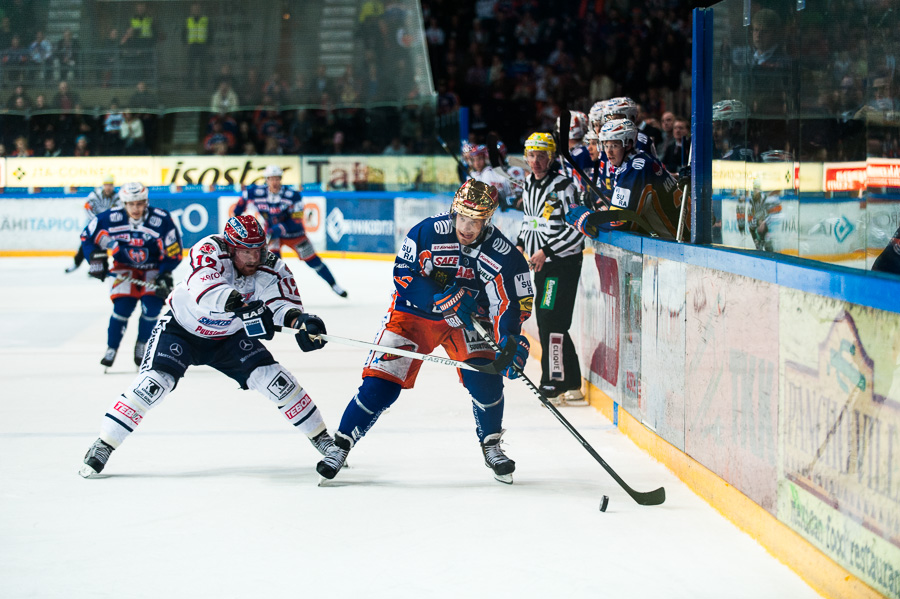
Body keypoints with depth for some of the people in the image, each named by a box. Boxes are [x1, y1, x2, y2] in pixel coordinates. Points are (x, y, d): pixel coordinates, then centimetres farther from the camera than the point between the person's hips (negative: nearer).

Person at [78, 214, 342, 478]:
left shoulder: (271, 268, -19)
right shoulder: (210, 250, -32)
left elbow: (285, 303, -25)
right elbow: (204, 289, -49)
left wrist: (300, 321, -48)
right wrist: (241, 304, -65)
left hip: (230, 336, 3)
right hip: (182, 327, -3)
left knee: (273, 378, -9)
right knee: (153, 383, -19)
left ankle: (321, 438, 9)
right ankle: (102, 446, -7)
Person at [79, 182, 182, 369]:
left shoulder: (162, 221, -25)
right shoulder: (110, 219, -20)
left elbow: (173, 253, -15)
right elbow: (88, 237, -5)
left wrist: (164, 276, -22)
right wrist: (96, 258, -16)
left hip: (153, 268, -1)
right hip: (125, 268, 1)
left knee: (151, 306, -15)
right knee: (122, 306, -14)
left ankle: (142, 346, 9)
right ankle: (111, 349, 2)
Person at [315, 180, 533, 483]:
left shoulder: (502, 254, -19)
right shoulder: (428, 232, -22)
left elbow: (512, 304, -21)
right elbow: (404, 276, -19)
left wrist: (511, 340, -38)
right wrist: (445, 298, -29)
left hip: (466, 319, 1)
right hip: (413, 312, -1)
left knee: (484, 376, -19)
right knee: (380, 384, -11)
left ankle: (491, 445, 7)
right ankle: (341, 443, 6)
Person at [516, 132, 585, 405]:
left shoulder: (562, 186, -15)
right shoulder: (529, 185, 11)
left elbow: (576, 229, -18)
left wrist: (546, 251, -20)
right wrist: (520, 246, 11)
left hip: (563, 263, -9)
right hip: (540, 264, 9)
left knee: (552, 324, -13)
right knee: (545, 325, 9)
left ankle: (555, 385, -10)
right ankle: (571, 384, 16)